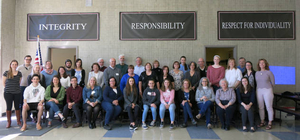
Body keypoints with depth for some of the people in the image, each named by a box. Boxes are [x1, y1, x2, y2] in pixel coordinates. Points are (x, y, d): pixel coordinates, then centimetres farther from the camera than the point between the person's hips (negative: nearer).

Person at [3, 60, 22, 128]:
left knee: (17, 107, 7)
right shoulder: (6, 73, 0)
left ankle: (18, 121, 18)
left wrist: (16, 88, 5)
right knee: (9, 107, 4)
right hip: (8, 93, -1)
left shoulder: (19, 73, 6)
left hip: (17, 93, 2)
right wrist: (7, 88, 3)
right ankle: (9, 122, 16)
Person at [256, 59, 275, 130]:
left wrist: (267, 87, 9)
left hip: (267, 90, -4)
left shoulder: (269, 72, -1)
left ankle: (270, 123, 8)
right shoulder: (257, 73, 10)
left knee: (269, 107, -2)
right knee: (260, 107, 7)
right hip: (259, 91, 4)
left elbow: (273, 83, 4)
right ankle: (262, 122, 19)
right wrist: (260, 87, 7)